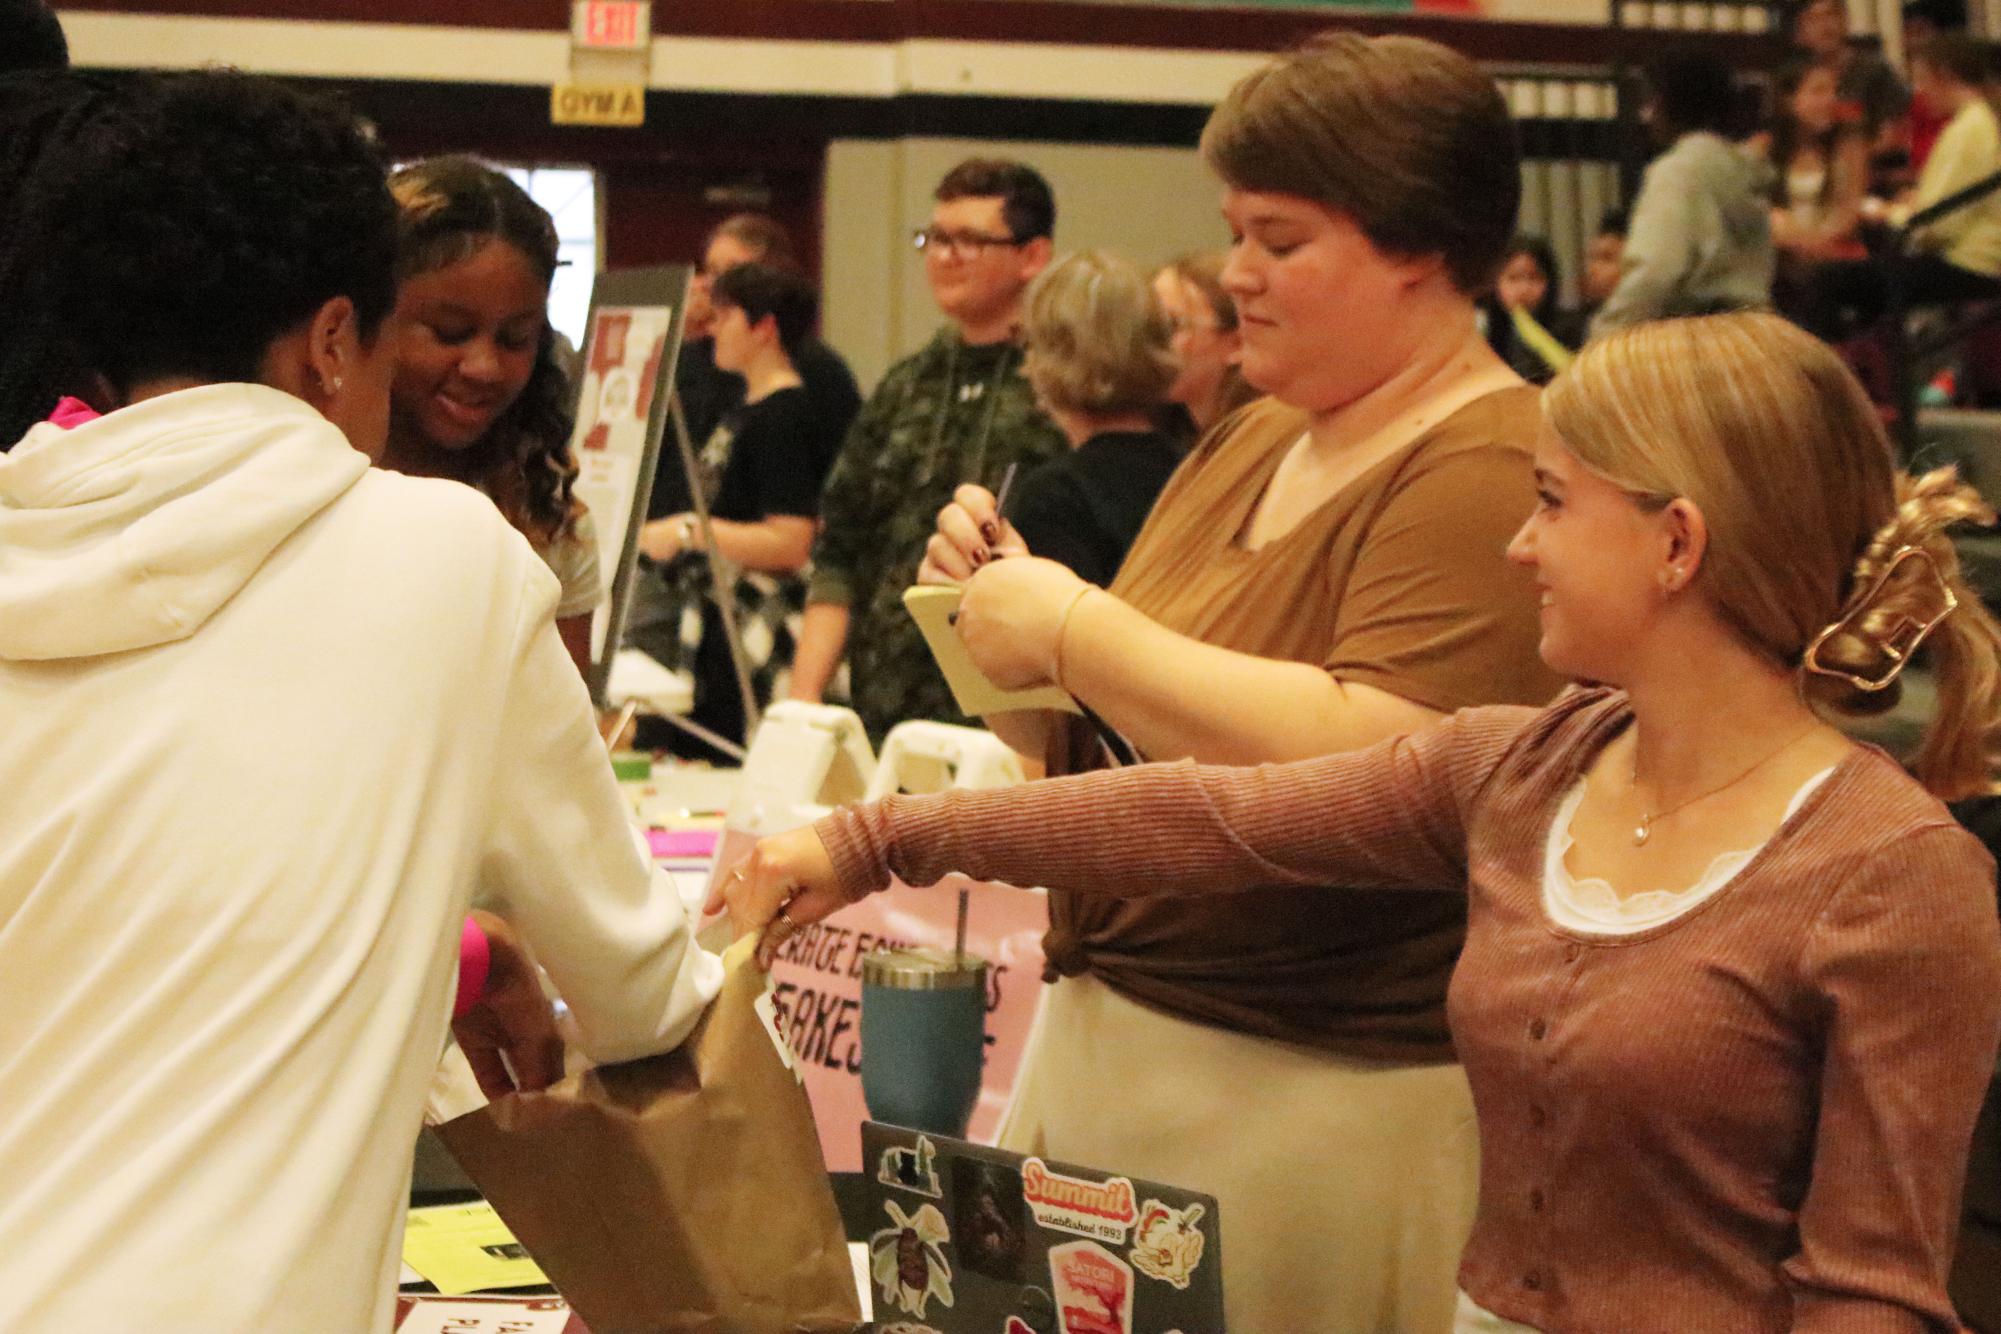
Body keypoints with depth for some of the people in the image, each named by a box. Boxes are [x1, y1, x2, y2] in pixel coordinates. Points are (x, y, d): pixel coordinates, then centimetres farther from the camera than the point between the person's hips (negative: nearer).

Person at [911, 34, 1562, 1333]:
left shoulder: (1490, 474, -15)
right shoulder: (1249, 444, 12)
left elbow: (1369, 770, -29)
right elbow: (1103, 750, 20)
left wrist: (1076, 630, -20)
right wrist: (1005, 606, 0)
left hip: (1313, 1094, -8)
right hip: (1100, 1035, 8)